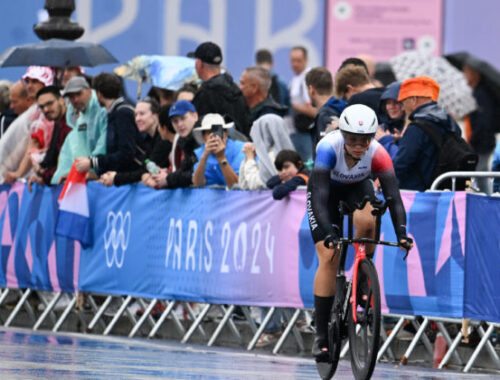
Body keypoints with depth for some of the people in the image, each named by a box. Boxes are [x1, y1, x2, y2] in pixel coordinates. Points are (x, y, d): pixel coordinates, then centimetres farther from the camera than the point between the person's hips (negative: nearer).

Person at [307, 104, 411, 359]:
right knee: (328, 258, -13)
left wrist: (401, 232, -50)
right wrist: (328, 233, -55)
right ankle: (321, 335, -7)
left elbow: (393, 196, -35)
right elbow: (320, 195, -43)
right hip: (326, 190, -1)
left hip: (358, 188, 1)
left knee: (366, 222, -34)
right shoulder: (329, 148, -37)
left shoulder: (377, 154, -31)